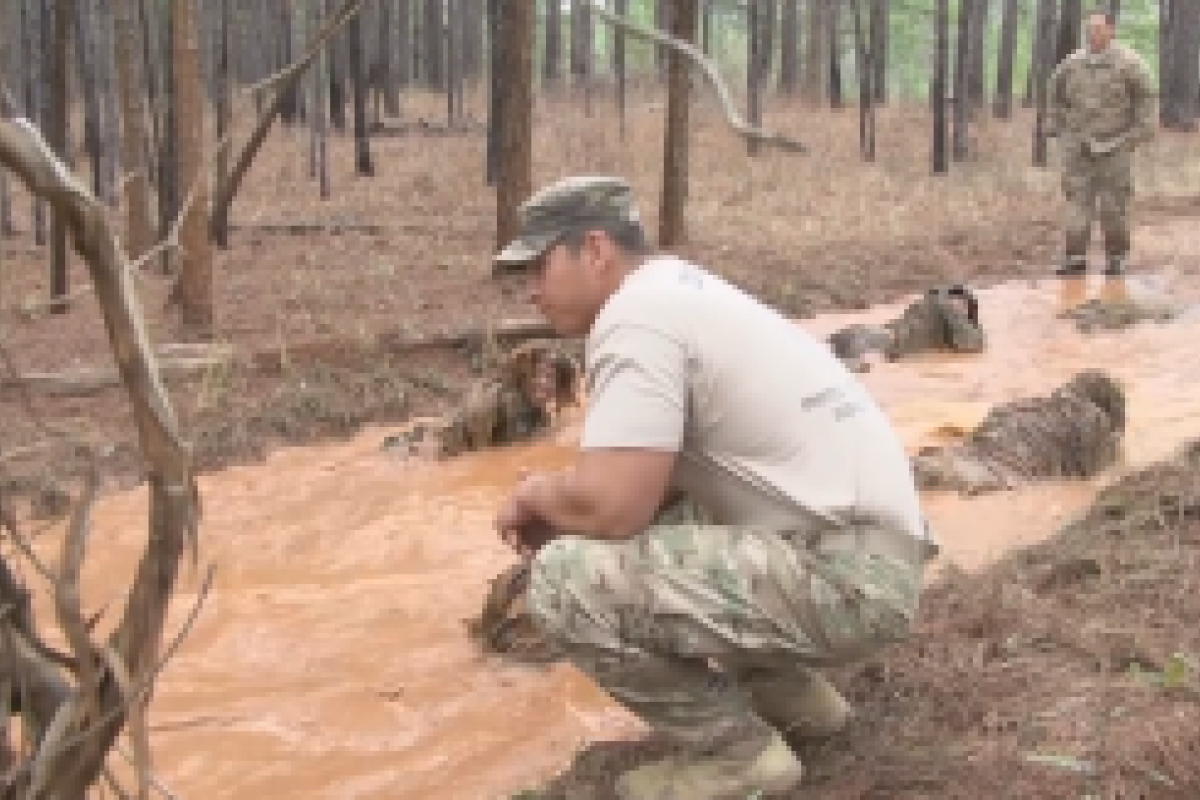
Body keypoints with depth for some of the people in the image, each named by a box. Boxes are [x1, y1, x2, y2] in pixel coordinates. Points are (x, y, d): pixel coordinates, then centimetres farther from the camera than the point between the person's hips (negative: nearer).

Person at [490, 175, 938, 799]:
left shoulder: (634, 314, -15)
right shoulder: (676, 288, 16)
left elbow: (608, 505, -24)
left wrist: (533, 495, -3)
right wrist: (559, 508, 12)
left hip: (846, 577, -10)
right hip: (861, 555, 10)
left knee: (566, 579, -19)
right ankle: (786, 690, 25)